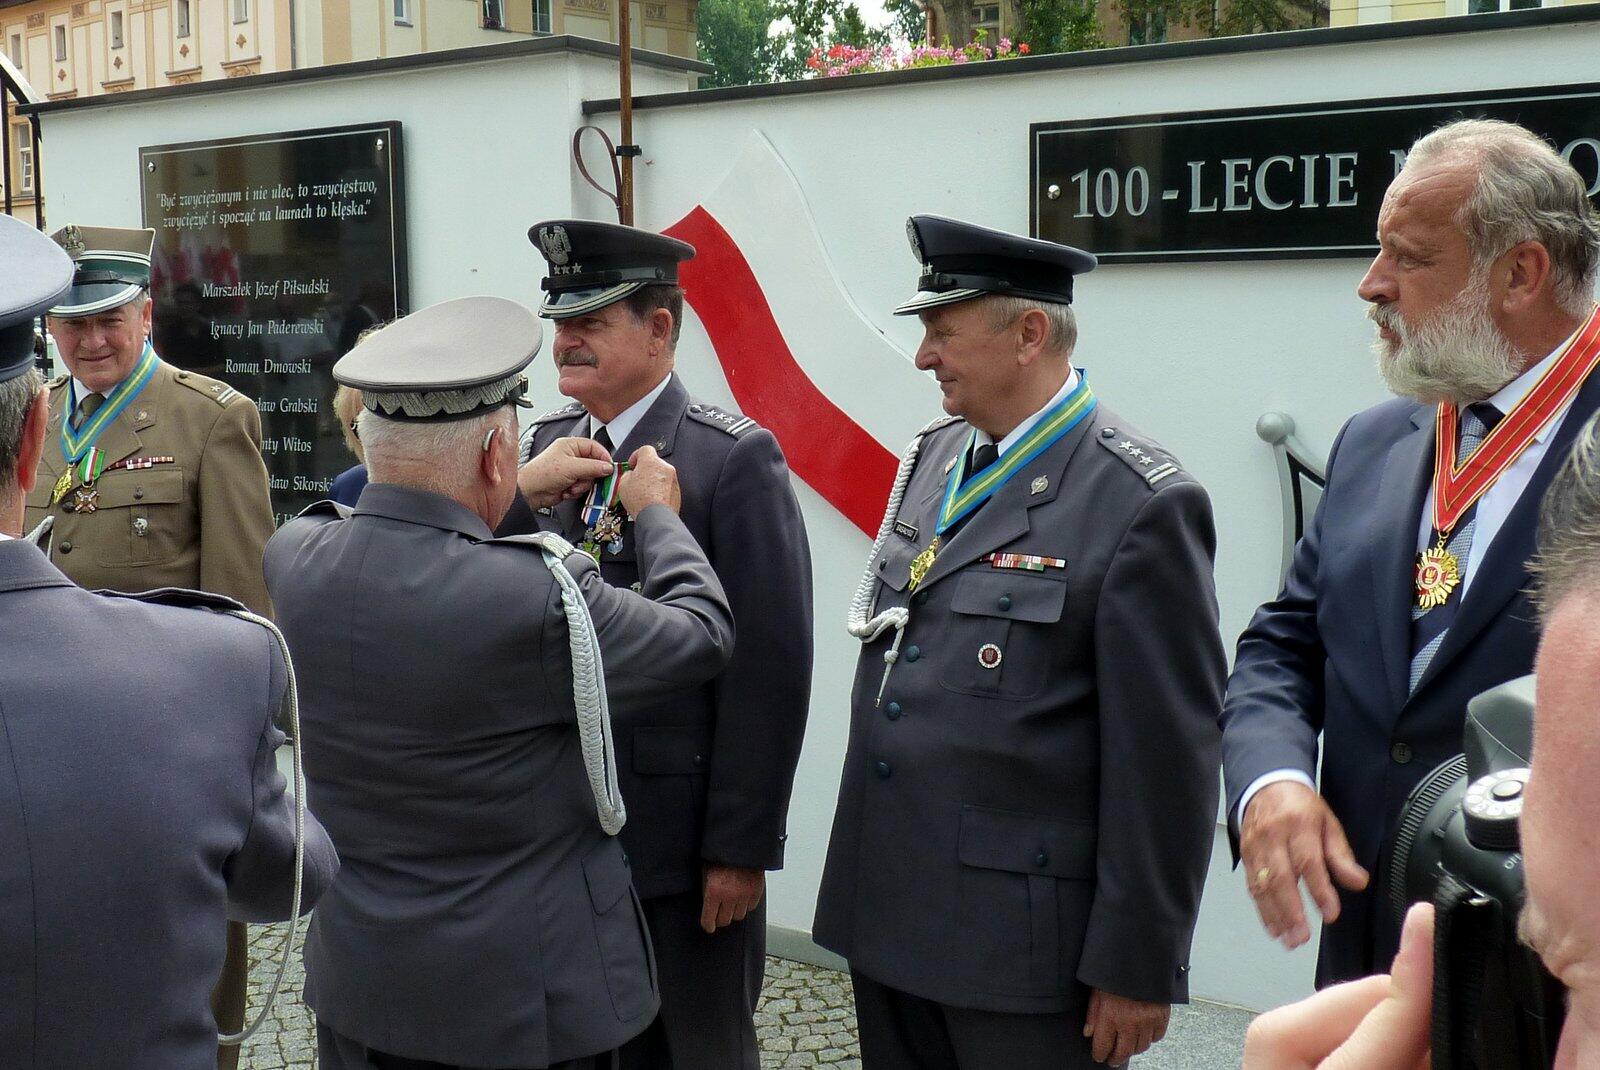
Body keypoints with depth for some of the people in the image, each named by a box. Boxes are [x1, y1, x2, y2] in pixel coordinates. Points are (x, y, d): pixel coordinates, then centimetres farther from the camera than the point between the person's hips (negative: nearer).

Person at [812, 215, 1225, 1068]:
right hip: (885, 915, 7)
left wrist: (1137, 966, -12)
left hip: (1019, 937, -7)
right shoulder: (933, 457, 8)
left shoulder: (1139, 504, -15)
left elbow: (1166, 763, -15)